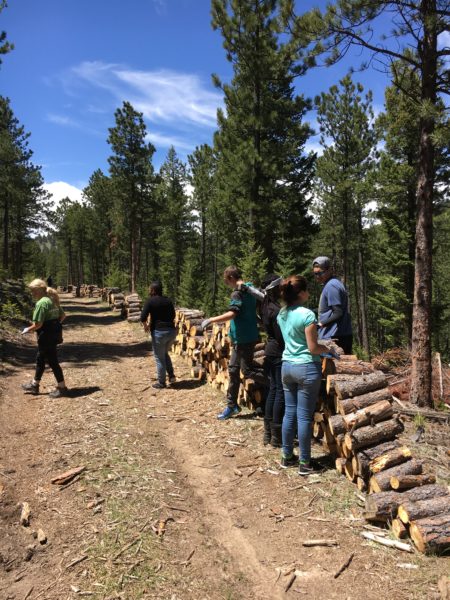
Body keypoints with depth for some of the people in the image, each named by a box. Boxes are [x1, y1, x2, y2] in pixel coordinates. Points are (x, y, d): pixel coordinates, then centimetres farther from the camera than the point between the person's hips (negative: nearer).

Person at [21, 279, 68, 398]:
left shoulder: (41, 303, -20)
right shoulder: (52, 300, 8)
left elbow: (38, 324, -23)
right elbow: (62, 315, 14)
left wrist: (27, 329, -6)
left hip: (46, 337, -10)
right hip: (54, 334, 10)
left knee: (52, 361, 1)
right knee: (40, 359, 21)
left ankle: (62, 387, 11)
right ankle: (34, 385, 34)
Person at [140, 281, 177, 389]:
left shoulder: (150, 301, -6)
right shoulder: (168, 300, 10)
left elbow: (143, 317, -11)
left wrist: (146, 326, 7)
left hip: (159, 332, -6)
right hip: (172, 331, 6)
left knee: (159, 358, 9)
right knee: (165, 353, 28)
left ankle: (161, 383, 18)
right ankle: (171, 375, 21)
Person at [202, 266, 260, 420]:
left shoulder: (238, 293, -18)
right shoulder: (250, 289, 10)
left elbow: (231, 314, -31)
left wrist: (211, 320, -25)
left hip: (244, 338, -10)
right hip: (241, 338, 10)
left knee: (248, 371, -2)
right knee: (233, 370, 14)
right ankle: (231, 406, 22)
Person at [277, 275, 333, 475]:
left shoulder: (282, 314, 5)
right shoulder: (307, 314, -17)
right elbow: (313, 348, -16)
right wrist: (329, 349, 2)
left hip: (287, 366, 7)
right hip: (306, 368, -7)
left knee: (289, 412, 15)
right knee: (304, 416, 2)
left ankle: (287, 457, 26)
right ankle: (304, 463, 13)